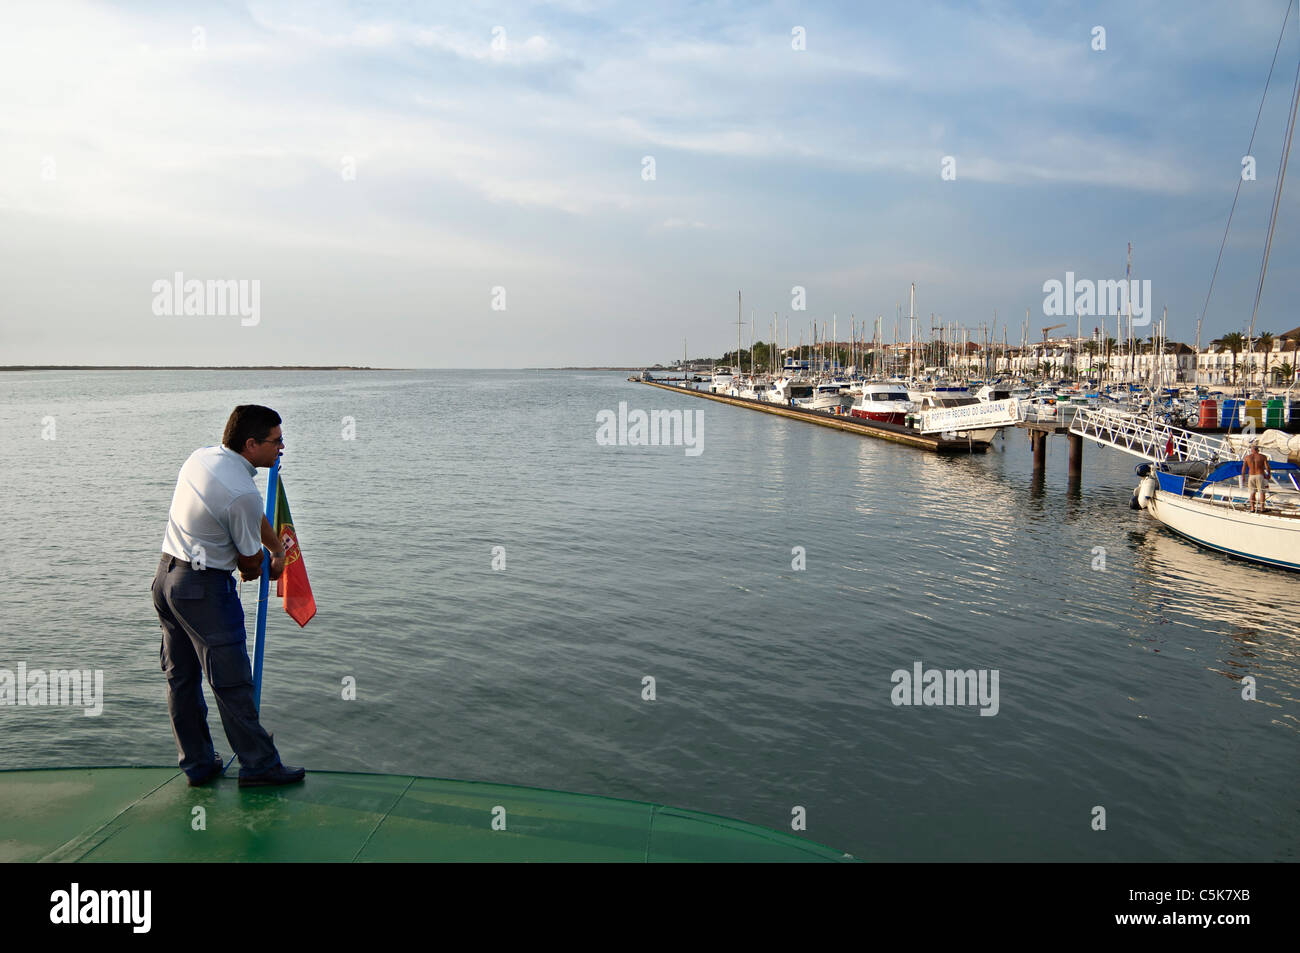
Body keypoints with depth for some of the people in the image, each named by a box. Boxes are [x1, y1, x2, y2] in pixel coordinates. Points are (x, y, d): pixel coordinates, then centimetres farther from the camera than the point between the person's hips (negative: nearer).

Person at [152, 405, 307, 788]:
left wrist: (277, 548, 23)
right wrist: (253, 570, 14)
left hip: (166, 577, 10)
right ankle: (258, 763, 13)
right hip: (205, 587, -9)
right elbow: (250, 560, -9)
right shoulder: (243, 493, -23)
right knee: (231, 681, 1)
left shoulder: (201, 456, 3)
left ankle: (197, 763, 27)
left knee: (181, 677, 15)